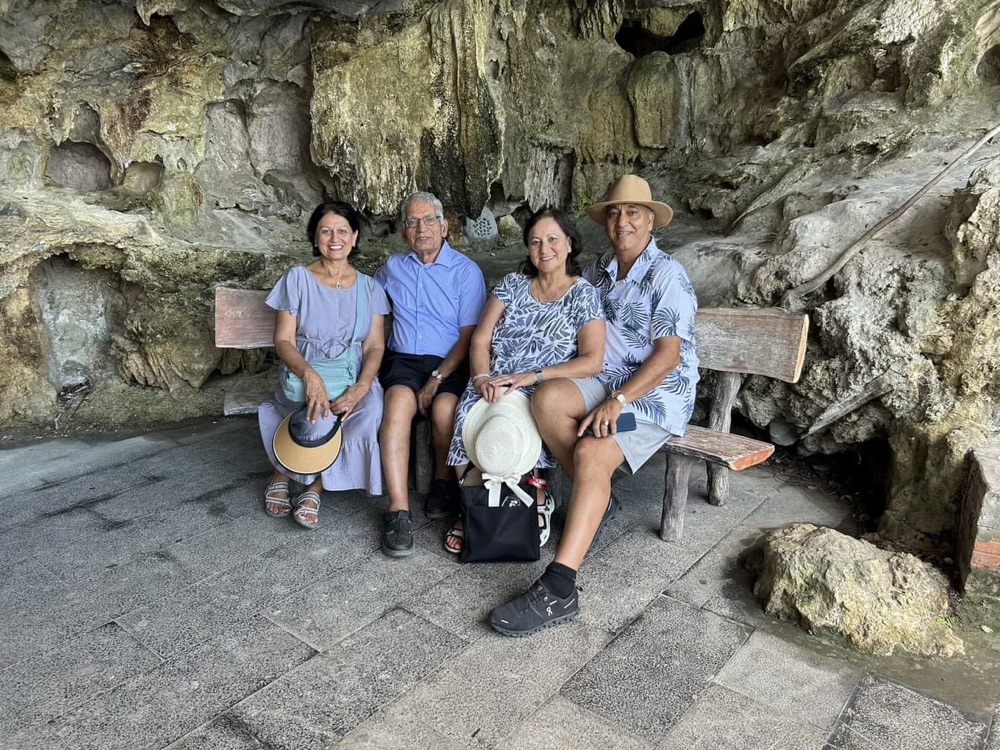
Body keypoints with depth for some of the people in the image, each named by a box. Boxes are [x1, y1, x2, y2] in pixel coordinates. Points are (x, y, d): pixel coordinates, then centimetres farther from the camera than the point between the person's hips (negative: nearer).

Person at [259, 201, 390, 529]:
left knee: (372, 413, -32)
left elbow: (375, 346, 1)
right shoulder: (298, 279, 4)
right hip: (304, 373, -2)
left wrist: (360, 387, -20)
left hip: (355, 377, 2)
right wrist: (309, 374, -24)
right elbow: (283, 341, -3)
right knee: (323, 414, -36)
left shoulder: (369, 288, 10)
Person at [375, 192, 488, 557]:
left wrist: (437, 379, -17)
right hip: (403, 360, 2)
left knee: (444, 409, -33)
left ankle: (445, 480, -2)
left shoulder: (467, 272, 1)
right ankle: (399, 510, -33)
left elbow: (469, 336, -5)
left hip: (450, 363, -2)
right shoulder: (393, 268, 14)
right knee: (399, 402, -32)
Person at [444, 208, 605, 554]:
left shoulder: (584, 296, 2)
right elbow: (480, 339, 7)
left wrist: (532, 376, -18)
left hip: (544, 395, -3)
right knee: (468, 423, -27)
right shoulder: (513, 284, 12)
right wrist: (482, 377, -14)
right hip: (494, 386, 3)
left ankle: (536, 500, -4)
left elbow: (592, 361, -10)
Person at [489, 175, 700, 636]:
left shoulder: (667, 276, -8)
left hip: (658, 391, -6)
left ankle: (557, 592, -33)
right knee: (547, 398, -27)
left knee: (591, 453, -31)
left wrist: (617, 401, -25)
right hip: (606, 381, 6)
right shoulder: (599, 272, 14)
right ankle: (597, 500, -8)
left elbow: (669, 355, -15)